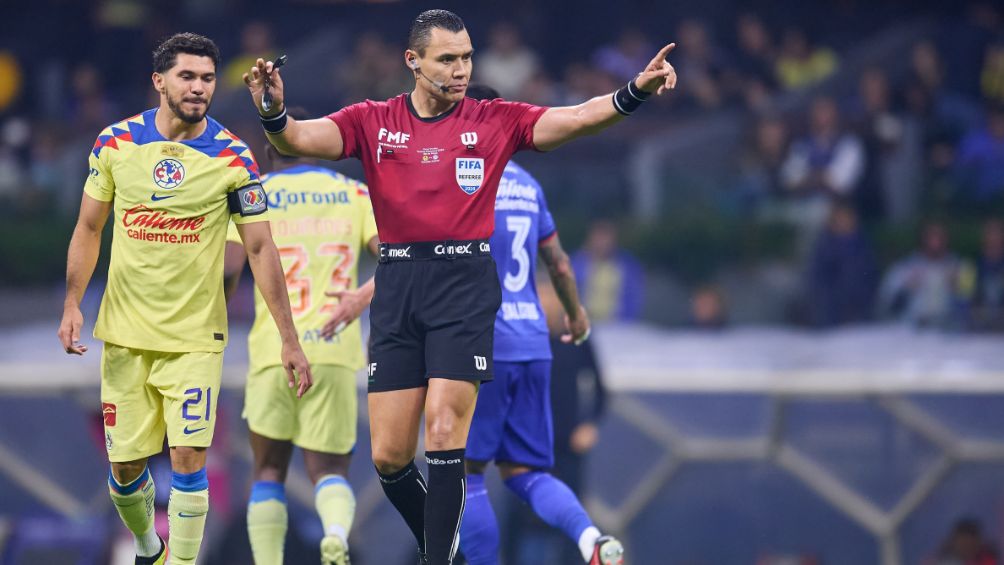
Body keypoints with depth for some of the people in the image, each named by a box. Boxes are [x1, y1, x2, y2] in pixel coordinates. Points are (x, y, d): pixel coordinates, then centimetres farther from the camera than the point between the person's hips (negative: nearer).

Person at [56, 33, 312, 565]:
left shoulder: (233, 157, -7)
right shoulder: (116, 142, -2)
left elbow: (260, 249, -4)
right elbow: (88, 229, 8)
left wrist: (289, 340, -8)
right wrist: (72, 305, -2)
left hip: (195, 336, -2)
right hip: (125, 332, 2)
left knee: (187, 456, -12)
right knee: (125, 463, 6)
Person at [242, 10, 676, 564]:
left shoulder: (495, 121, 3)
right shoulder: (373, 122, 5)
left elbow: (575, 118, -8)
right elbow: (298, 139, -8)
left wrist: (633, 92, -25)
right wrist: (274, 112, -31)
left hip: (465, 285, -2)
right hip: (397, 285, 2)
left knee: (445, 431, -14)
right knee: (389, 456, 2)